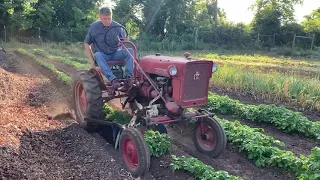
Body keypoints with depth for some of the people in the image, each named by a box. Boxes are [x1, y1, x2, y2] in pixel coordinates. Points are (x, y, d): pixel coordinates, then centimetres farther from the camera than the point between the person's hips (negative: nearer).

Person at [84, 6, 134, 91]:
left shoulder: (118, 27, -4)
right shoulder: (94, 27, -6)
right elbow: (87, 43, 0)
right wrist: (91, 60, -9)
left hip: (115, 53, 2)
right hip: (102, 55, -1)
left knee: (130, 51, -24)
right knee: (98, 55, -36)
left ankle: (128, 78, -36)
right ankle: (113, 80, -50)